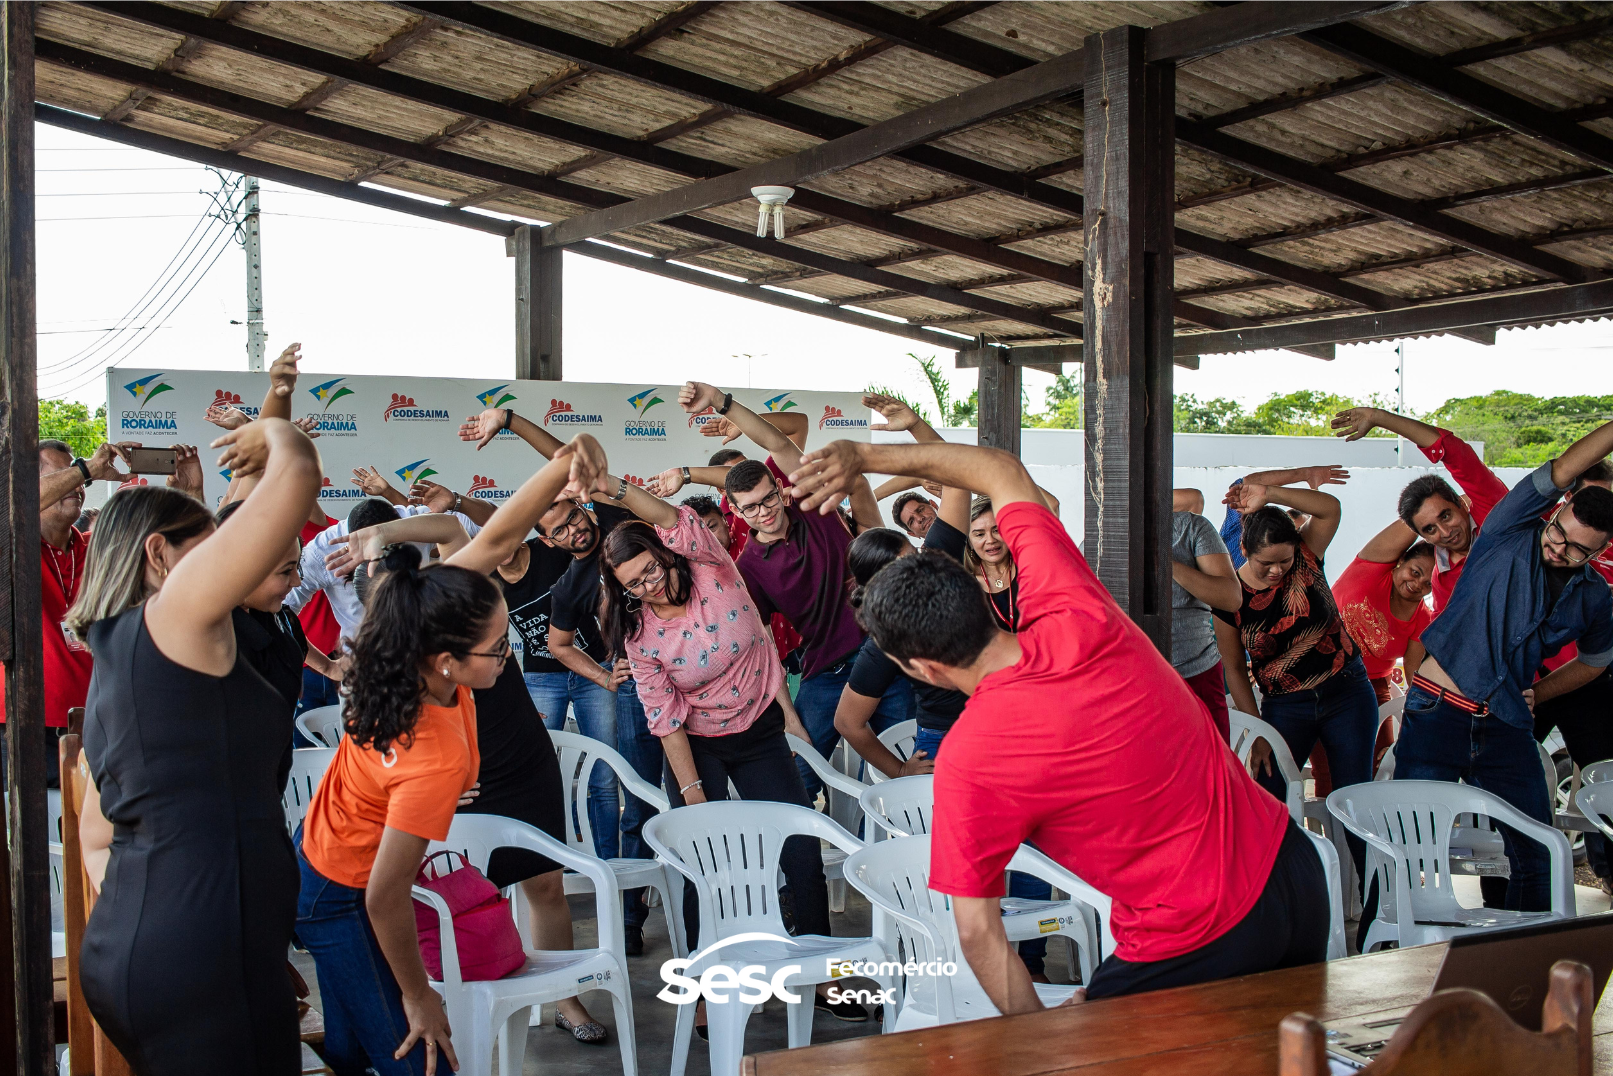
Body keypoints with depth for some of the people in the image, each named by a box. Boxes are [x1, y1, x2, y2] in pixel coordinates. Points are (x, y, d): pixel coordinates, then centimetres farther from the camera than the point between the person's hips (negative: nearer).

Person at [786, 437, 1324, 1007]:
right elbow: (1006, 474, 5)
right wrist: (865, 456, 3)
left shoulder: (967, 765, -22)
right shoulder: (1076, 615, -10)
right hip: (1293, 866, 7)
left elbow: (977, 931, -13)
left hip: (1198, 948, -7)